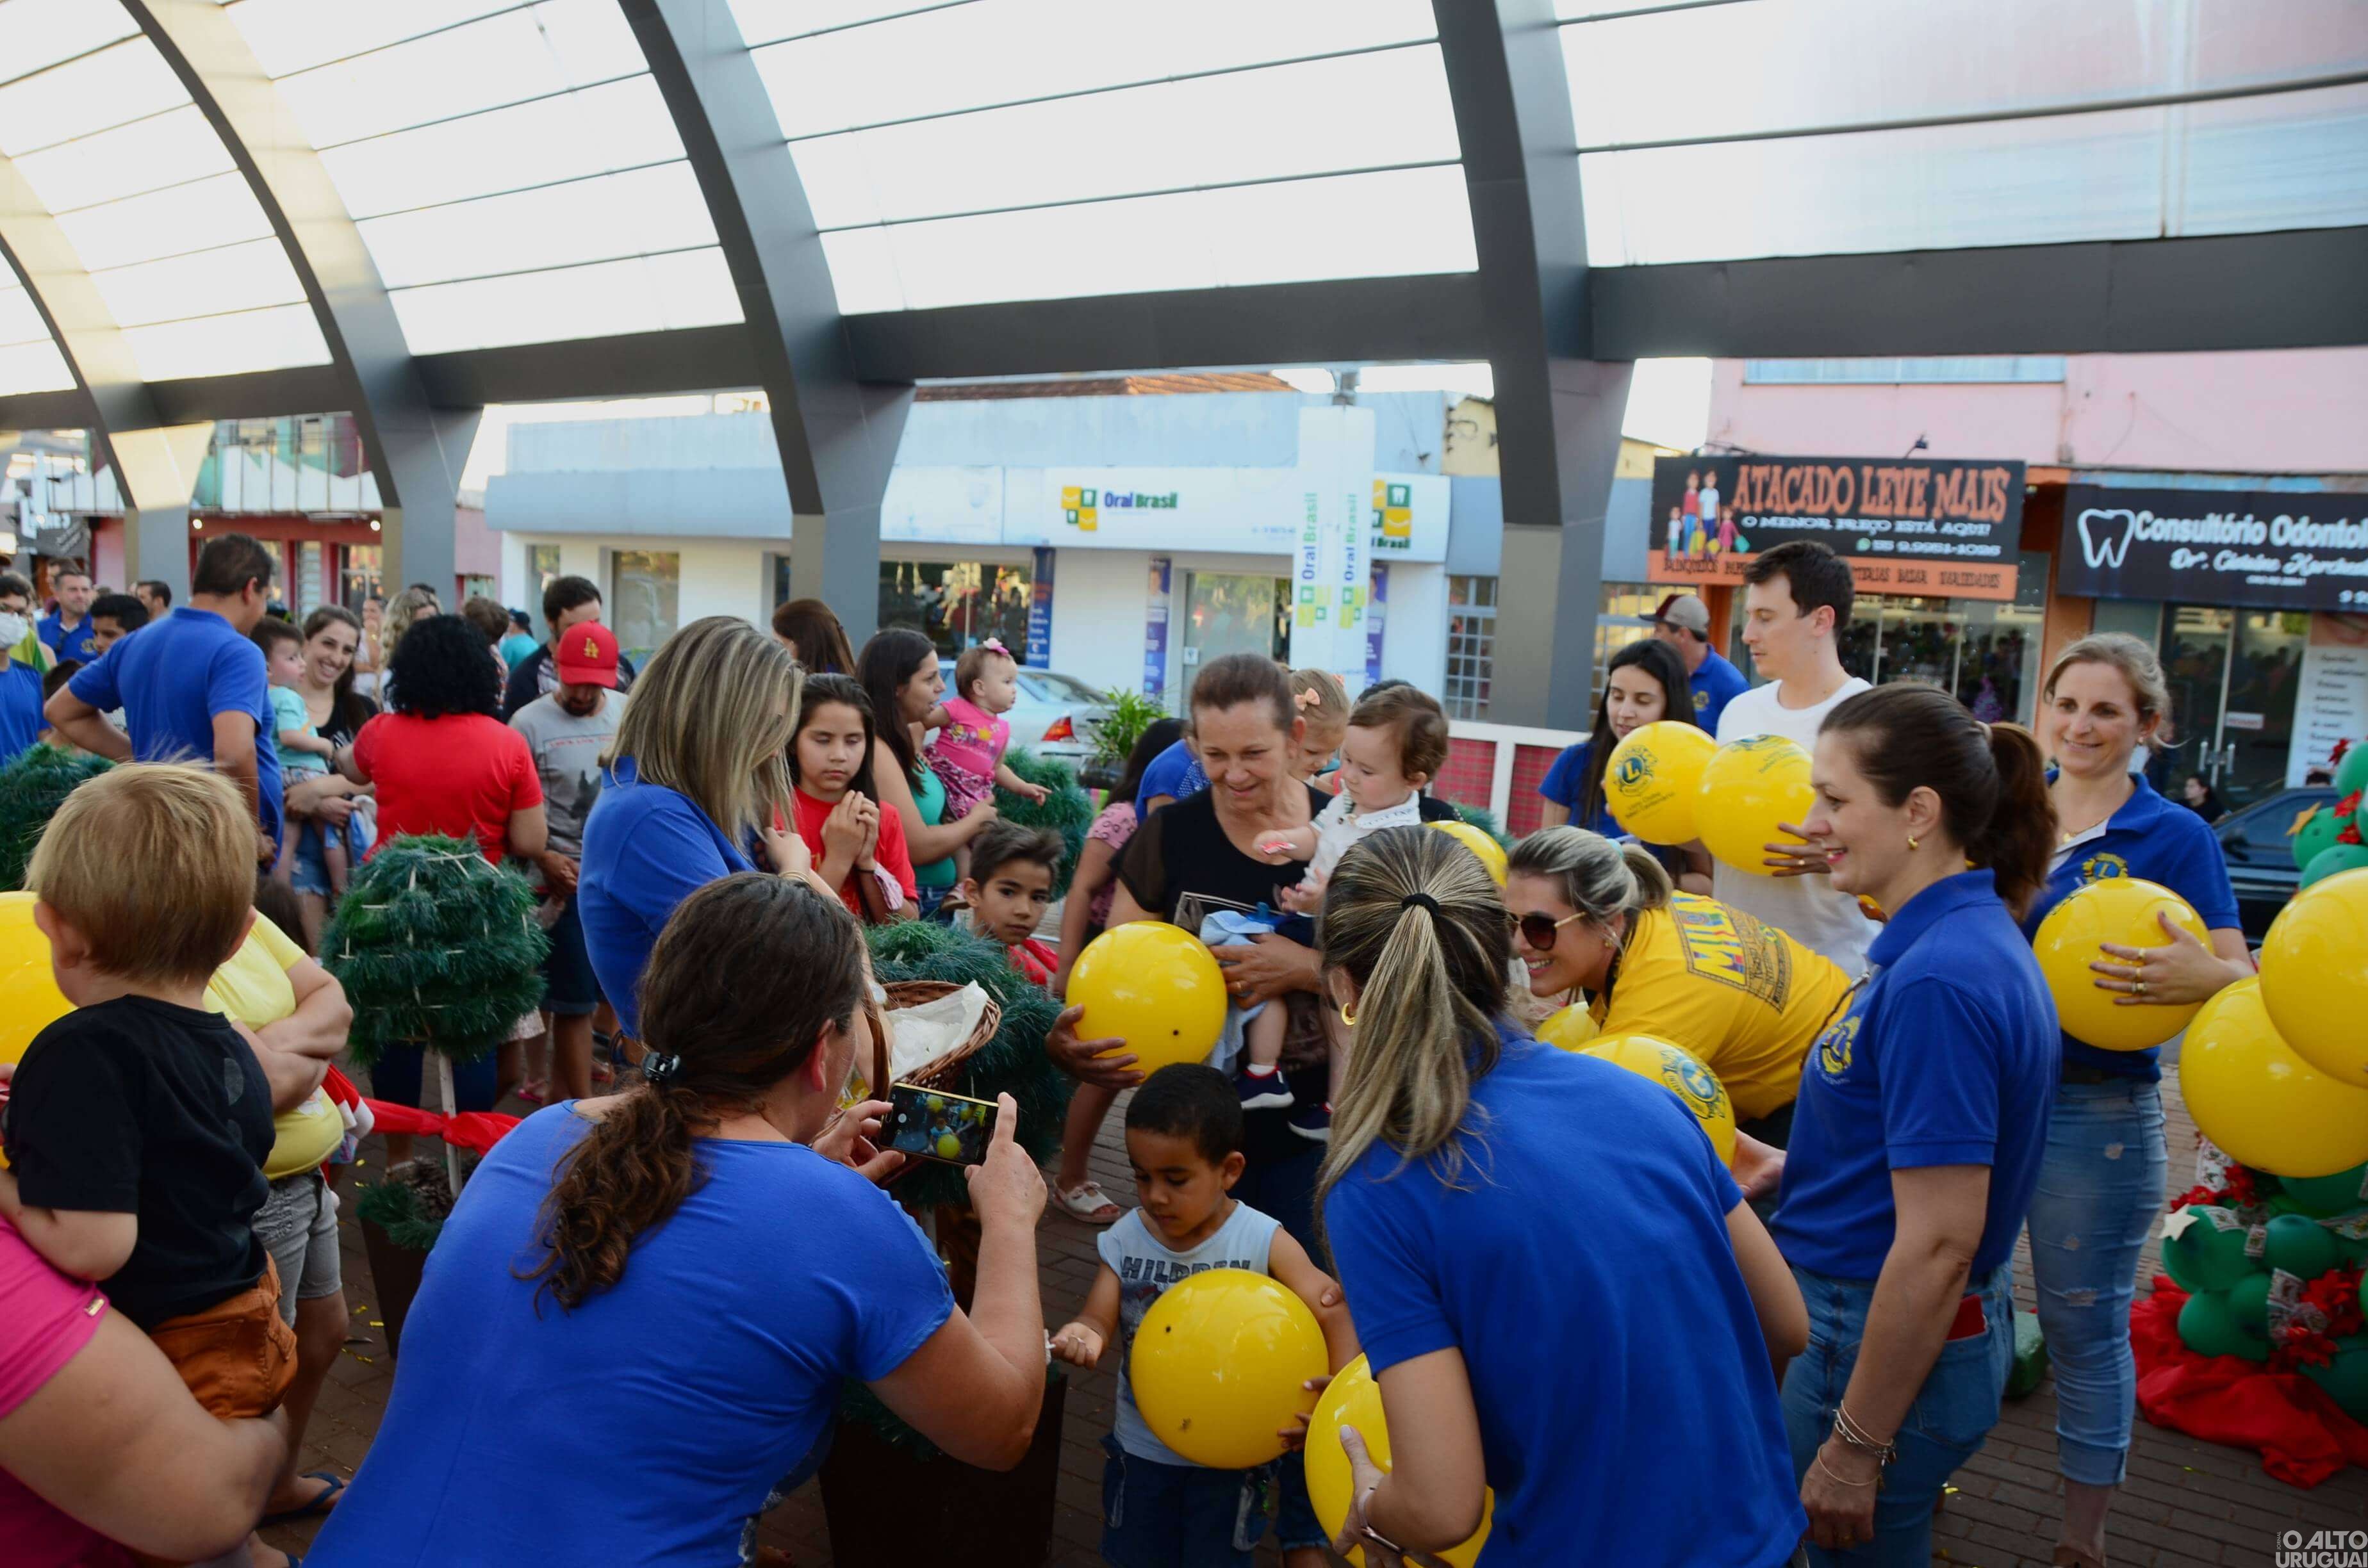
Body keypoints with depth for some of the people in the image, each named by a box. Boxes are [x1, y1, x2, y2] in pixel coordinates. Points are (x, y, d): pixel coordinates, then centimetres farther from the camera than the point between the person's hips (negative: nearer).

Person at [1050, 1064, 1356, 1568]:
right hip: (1141, 1447, 3)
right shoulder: (1124, 1241, -13)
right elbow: (1099, 1319, -16)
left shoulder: (1264, 1242, -20)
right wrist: (1084, 1336, -40)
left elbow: (1333, 1313, -21)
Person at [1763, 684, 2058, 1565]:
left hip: (1885, 1349, -9)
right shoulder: (1972, 939, 4)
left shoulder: (1938, 979, -26)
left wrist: (1856, 1445, -20)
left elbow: (1940, 1245, -26)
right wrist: (1790, 1166, 12)